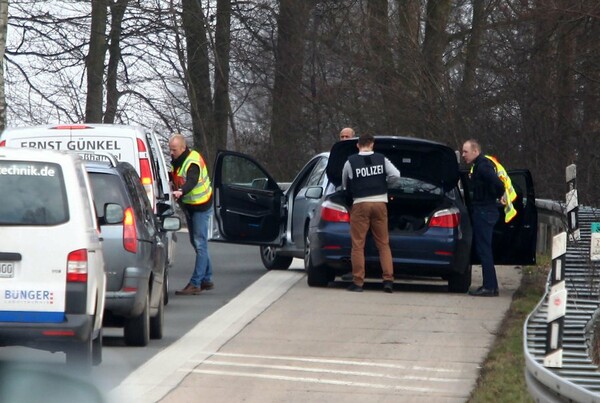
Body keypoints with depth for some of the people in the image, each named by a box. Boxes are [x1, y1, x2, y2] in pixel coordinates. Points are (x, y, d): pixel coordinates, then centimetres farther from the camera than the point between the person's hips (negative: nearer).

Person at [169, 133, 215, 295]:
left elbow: (192, 181, -41)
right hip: (189, 206, 9)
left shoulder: (193, 161, -24)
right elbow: (173, 178, 12)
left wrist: (181, 192, -58)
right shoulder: (176, 161, 4)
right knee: (196, 243, 15)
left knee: (200, 244, -10)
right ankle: (206, 279, 24)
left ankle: (195, 283, -14)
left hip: (201, 205, -9)